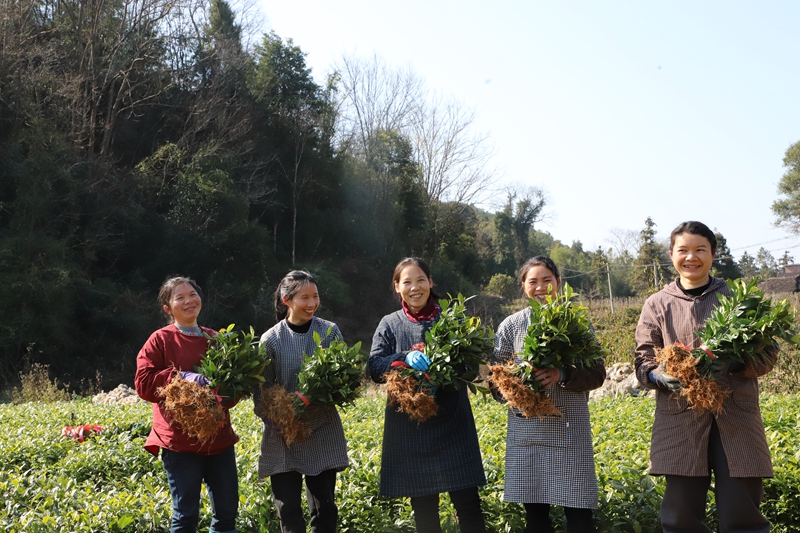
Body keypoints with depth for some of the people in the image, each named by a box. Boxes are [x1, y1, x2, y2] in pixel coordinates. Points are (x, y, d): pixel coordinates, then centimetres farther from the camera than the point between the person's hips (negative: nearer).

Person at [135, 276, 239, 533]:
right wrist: (181, 376, -21)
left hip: (219, 437, 5)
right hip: (180, 441, -4)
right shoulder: (160, 341, -1)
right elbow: (144, 384, -9)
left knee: (228, 509, 10)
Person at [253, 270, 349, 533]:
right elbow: (261, 392, -3)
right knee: (289, 510, 0)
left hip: (323, 432, 1)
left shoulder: (330, 331, -2)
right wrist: (275, 423, -19)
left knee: (324, 507, 7)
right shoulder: (271, 340, -5)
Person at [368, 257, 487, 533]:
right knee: (423, 508, 8)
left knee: (468, 502, -4)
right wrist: (406, 358, -22)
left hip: (452, 422, -1)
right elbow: (374, 368, -4)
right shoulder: (389, 324, 7)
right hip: (408, 427, 1)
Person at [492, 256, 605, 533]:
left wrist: (563, 375, -18)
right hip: (526, 429, 1)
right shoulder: (511, 325, 6)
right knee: (534, 510, 8)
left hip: (570, 429, -1)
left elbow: (597, 373, 0)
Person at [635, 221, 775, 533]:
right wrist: (662, 377, -17)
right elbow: (644, 361, 6)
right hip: (680, 419, 1)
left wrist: (733, 362, -15)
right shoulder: (657, 304, 9)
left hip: (736, 417, 0)